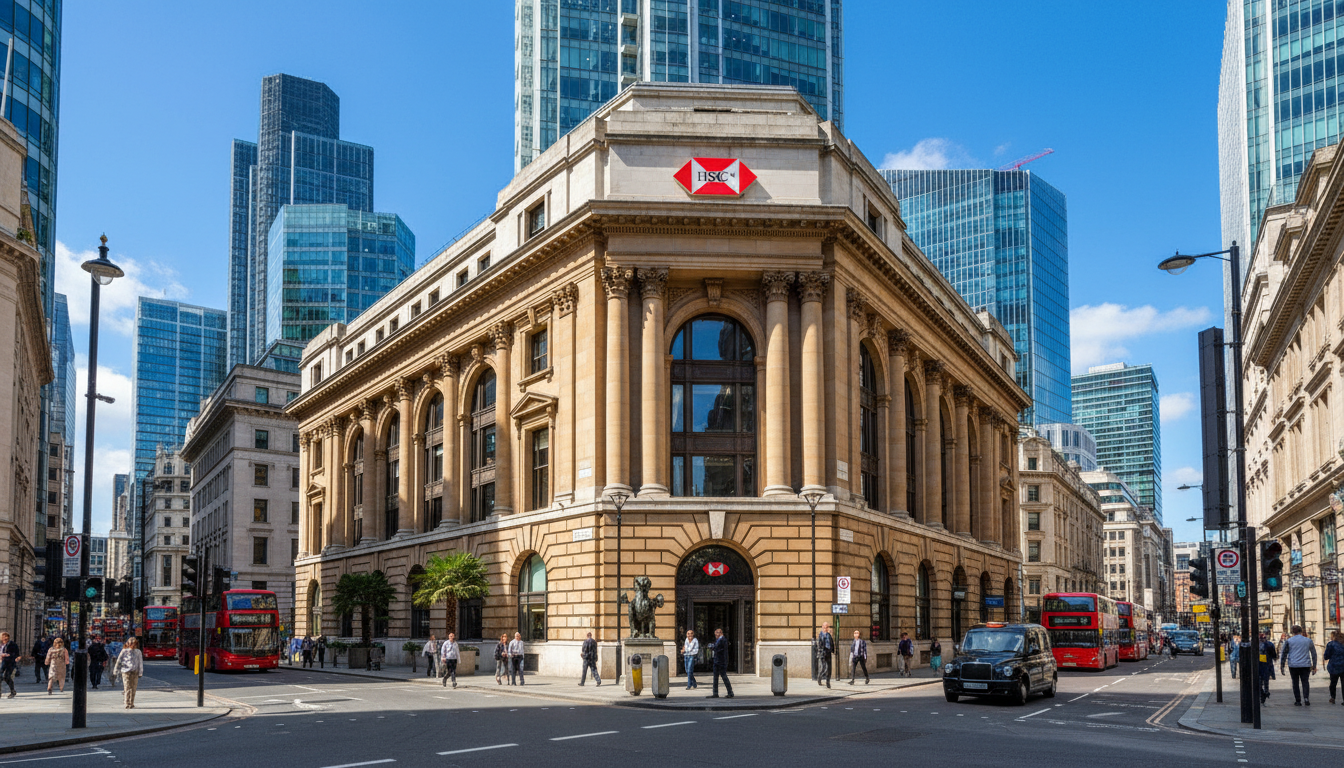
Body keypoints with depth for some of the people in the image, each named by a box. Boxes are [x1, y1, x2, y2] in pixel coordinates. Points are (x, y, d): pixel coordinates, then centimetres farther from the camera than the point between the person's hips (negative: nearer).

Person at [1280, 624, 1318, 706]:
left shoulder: (1288, 641, 2)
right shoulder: (1308, 640, 8)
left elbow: (1284, 654, 2)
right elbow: (1314, 654, 12)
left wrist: (1282, 666, 5)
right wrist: (1314, 666, 16)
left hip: (1293, 666, -1)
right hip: (1305, 665, 1)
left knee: (1295, 683, 7)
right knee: (1305, 681, 6)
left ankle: (1298, 701, 6)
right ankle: (1306, 697, -16)